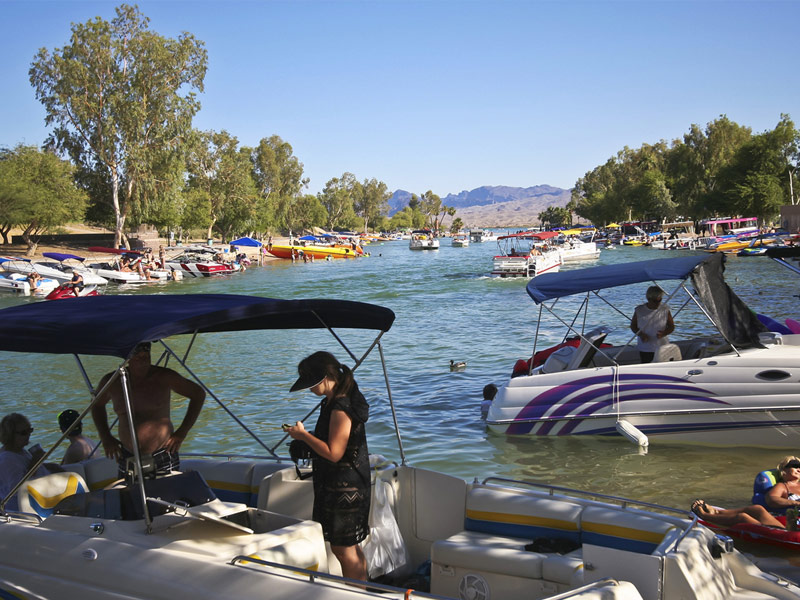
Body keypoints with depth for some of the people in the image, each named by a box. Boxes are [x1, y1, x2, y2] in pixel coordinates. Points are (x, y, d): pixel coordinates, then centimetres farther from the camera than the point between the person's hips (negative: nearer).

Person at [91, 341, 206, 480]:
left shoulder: (163, 377, -7)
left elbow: (199, 394, 2)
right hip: (127, 457, 3)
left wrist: (182, 433, -3)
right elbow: (97, 405, 21)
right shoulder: (111, 382, 0)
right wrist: (105, 437, 9)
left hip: (163, 458, -2)